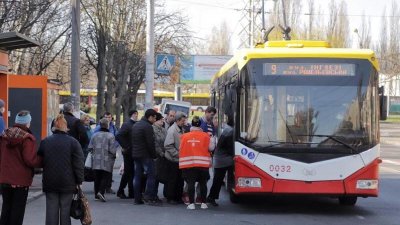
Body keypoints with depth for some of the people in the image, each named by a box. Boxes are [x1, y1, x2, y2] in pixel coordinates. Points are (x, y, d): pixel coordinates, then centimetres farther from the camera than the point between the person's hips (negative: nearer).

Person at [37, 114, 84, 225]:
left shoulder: (44, 142, 4)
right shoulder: (73, 142, -4)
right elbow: (79, 164, -6)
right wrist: (79, 181, 0)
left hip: (50, 183, 2)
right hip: (67, 183, -2)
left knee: (51, 210, 4)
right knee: (65, 210, 5)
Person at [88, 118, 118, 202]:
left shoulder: (95, 135, 3)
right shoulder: (110, 136, -11)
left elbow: (90, 147, 4)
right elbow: (112, 150, -13)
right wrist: (114, 156, 7)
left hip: (96, 161, 4)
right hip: (107, 161, -4)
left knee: (97, 177, 12)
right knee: (105, 177, 0)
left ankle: (96, 195, 15)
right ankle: (101, 192, -19)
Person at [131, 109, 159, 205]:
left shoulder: (135, 125, 16)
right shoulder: (147, 126, -14)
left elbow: (132, 141, 18)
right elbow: (151, 143, -17)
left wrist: (134, 151, 19)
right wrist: (154, 155, -8)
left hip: (135, 154, 9)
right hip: (145, 155, -9)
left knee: (137, 176, 8)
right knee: (151, 175, -5)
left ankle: (137, 199, 9)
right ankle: (148, 196, -11)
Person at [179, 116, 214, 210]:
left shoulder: (184, 136, 1)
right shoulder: (205, 136, -3)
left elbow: (180, 149, 5)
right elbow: (211, 148, -1)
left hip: (188, 163, 0)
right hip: (203, 163, 0)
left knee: (190, 183, 2)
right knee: (203, 183, 10)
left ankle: (191, 203, -1)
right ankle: (203, 203, 11)